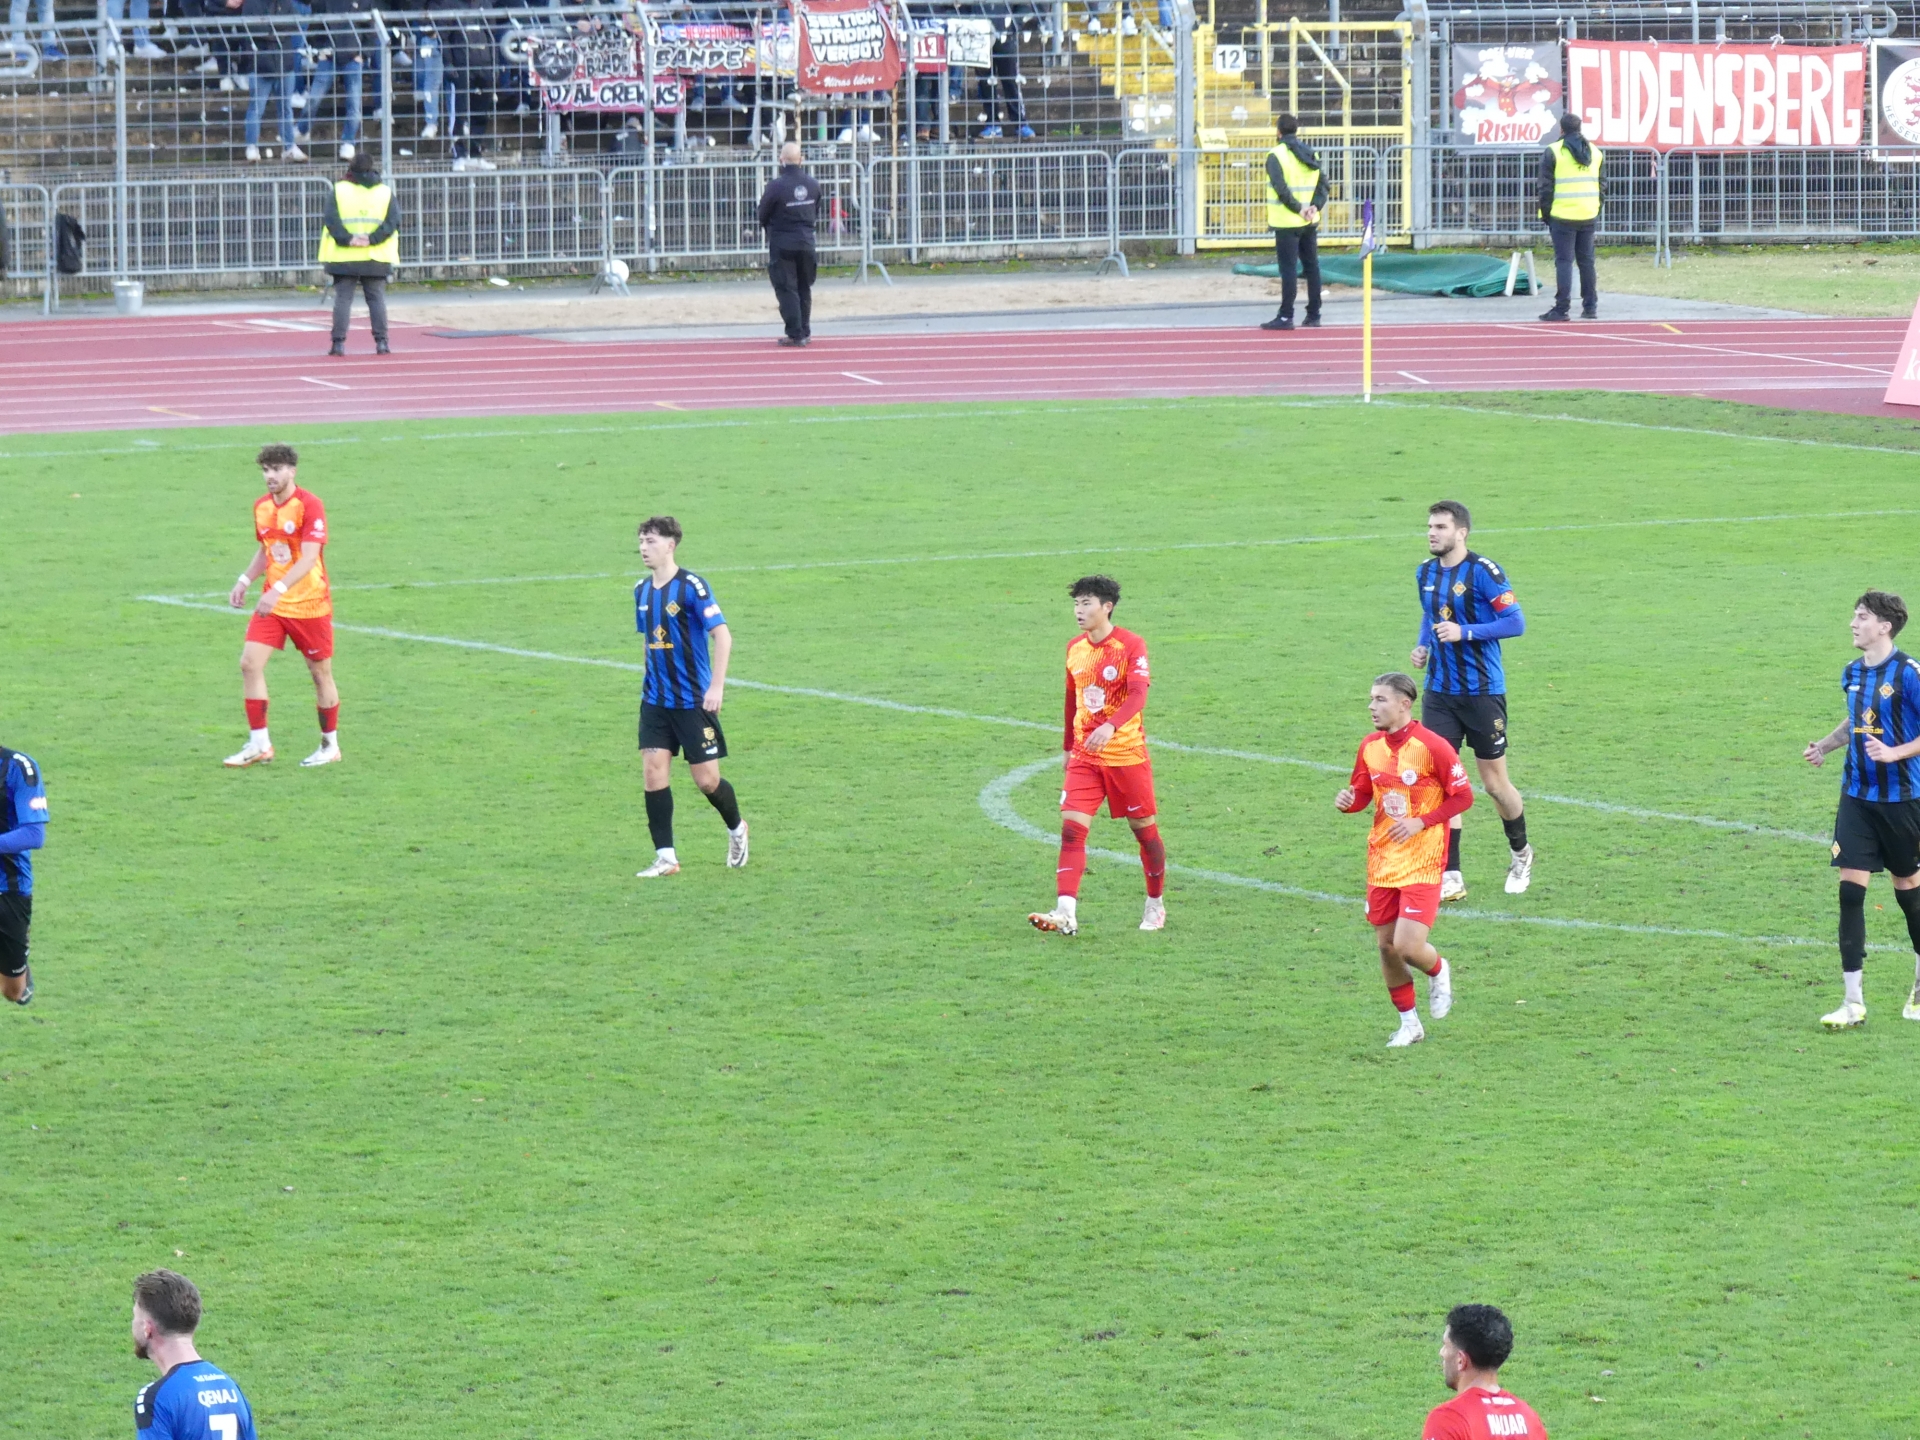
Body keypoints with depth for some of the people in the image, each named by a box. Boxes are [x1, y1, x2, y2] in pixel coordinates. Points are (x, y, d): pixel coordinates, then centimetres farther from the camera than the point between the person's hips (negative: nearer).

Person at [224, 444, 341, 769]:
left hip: (309, 604, -6)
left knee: (320, 672, 5)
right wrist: (245, 580, 7)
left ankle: (330, 746, 20)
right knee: (250, 663, -8)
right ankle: (259, 745, -1)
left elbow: (309, 557, -25)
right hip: (272, 602, 6)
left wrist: (279, 590, -35)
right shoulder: (262, 506, 5)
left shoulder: (309, 505, -16)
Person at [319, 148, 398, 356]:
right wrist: (372, 239, -12)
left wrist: (347, 239, -15)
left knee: (342, 299, 2)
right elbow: (392, 222, -6)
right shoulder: (386, 193, 5)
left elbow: (330, 221, -10)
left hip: (344, 259, -1)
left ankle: (339, 342, -3)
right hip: (376, 259, 1)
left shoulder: (338, 191, 1)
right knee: (377, 299, 7)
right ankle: (381, 341, 1)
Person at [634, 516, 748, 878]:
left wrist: (716, 687, -21)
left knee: (706, 779, 0)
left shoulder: (691, 587, -14)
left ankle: (736, 829, 30)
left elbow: (722, 635, -16)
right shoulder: (642, 590, 7)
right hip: (655, 699, 6)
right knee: (653, 769, -7)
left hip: (694, 699, -6)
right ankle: (665, 857, -3)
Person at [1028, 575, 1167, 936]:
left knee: (1144, 829, 8)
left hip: (1127, 754, -4)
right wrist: (1068, 746, 23)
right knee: (1071, 828, -11)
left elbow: (1138, 696, -24)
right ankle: (1065, 913, -20)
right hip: (1085, 756, 4)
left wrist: (1111, 726, -40)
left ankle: (1156, 905, 28)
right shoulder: (1075, 648, 8)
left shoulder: (1131, 646, -11)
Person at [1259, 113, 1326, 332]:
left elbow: (1281, 188, -19)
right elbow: (1323, 183, 4)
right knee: (1311, 267, 11)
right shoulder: (1311, 154, 9)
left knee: (1289, 269, -6)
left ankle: (1285, 317, -7)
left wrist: (1298, 208, -13)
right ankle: (1313, 315, 15)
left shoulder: (1276, 155, -10)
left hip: (1287, 223, -6)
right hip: (1310, 223, 6)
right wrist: (1315, 205, -5)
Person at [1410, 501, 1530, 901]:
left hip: (1483, 692, -5)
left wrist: (1465, 633, -23)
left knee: (1495, 782, 5)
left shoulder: (1483, 572, -14)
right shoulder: (1425, 572, 7)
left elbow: (1516, 622, -15)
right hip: (1440, 692, 5)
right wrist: (1423, 646, 5)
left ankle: (1520, 854, 31)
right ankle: (1450, 877, 0)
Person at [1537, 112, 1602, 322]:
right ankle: (1590, 306, 15)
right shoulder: (1594, 152, 11)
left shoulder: (1553, 152, -7)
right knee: (1586, 261, 12)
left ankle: (1562, 308, -8)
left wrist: (1546, 214, 2)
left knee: (1564, 261, -5)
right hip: (1588, 217, 5)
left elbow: (1546, 187, -7)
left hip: (1563, 217, -5)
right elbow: (1602, 185, 14)